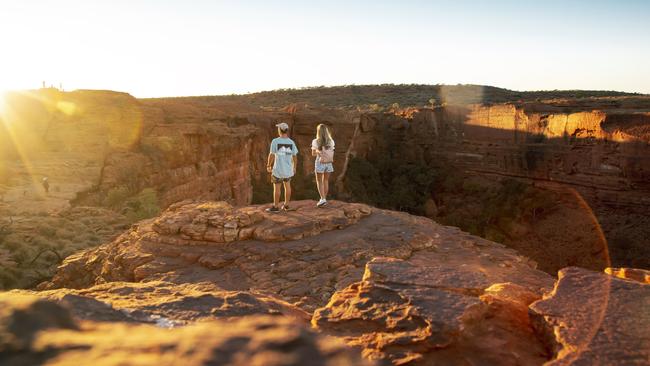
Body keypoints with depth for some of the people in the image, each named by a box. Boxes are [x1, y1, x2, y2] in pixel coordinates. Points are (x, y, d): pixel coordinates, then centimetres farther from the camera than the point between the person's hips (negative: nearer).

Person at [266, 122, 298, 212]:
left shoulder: (275, 141, -15)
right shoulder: (291, 142, -3)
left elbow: (271, 155, -14)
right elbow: (295, 157, 1)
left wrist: (268, 166, 0)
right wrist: (294, 168, 15)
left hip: (278, 169, -4)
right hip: (288, 169, 4)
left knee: (277, 188, 7)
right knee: (287, 185, 19)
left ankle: (275, 207, 16)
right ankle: (286, 205, 24)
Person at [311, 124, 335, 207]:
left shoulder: (315, 142, -12)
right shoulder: (331, 141, -4)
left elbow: (313, 154, -8)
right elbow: (332, 153, 0)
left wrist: (318, 151, 6)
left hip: (320, 163, -3)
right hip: (328, 163, 3)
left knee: (319, 182, 9)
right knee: (326, 181, 17)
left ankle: (322, 199, -5)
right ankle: (324, 199, 23)